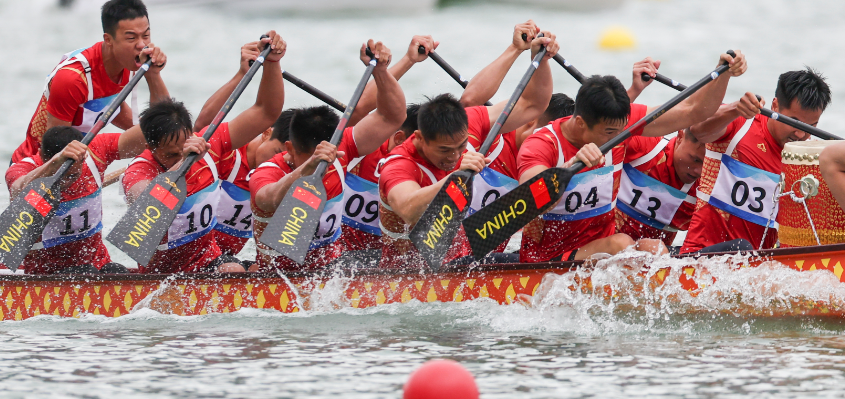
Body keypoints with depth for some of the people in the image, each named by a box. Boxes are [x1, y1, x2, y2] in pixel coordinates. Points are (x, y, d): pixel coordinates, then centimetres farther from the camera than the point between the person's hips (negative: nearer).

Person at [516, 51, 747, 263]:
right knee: (621, 244, -31)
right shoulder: (541, 146, -17)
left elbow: (693, 112, 4)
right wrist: (571, 166, -54)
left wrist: (724, 73, -11)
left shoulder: (619, 123, -1)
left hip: (603, 249, 5)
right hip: (547, 261, -5)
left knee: (655, 250, -25)